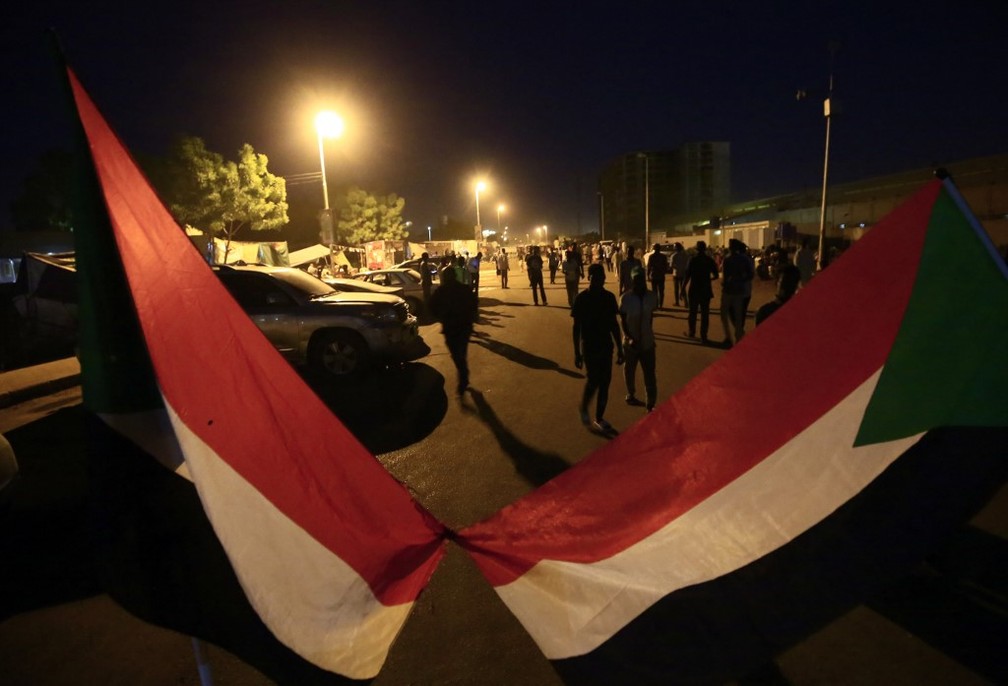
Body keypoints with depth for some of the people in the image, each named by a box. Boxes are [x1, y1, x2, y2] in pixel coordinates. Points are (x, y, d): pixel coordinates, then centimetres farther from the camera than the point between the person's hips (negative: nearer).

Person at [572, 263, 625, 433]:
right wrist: (576, 352, -9)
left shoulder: (609, 297, 1)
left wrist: (619, 348, 7)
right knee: (593, 380, -7)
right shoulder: (581, 298, -11)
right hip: (589, 346, -4)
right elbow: (576, 327, -7)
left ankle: (599, 418, 22)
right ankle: (583, 408, 23)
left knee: (605, 382, 8)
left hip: (606, 346, 4)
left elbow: (614, 324, 8)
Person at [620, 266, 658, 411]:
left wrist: (648, 333, 9)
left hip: (647, 341, 2)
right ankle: (631, 395, 43)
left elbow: (651, 316, 5)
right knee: (630, 370, 20)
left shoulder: (652, 296, -7)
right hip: (631, 341, -2)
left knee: (650, 373, 3)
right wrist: (629, 338, -22)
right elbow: (622, 320, -12)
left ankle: (651, 403, 12)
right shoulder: (626, 298, -16)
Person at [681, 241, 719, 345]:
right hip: (706, 290, 2)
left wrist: (683, 288, -7)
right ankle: (703, 337, 1)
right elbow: (715, 276, 4)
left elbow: (687, 275, -13)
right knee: (705, 313, 3)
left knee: (692, 312, 14)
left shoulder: (693, 259, -8)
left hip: (694, 290, -2)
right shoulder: (710, 260, 0)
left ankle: (692, 332, 27)